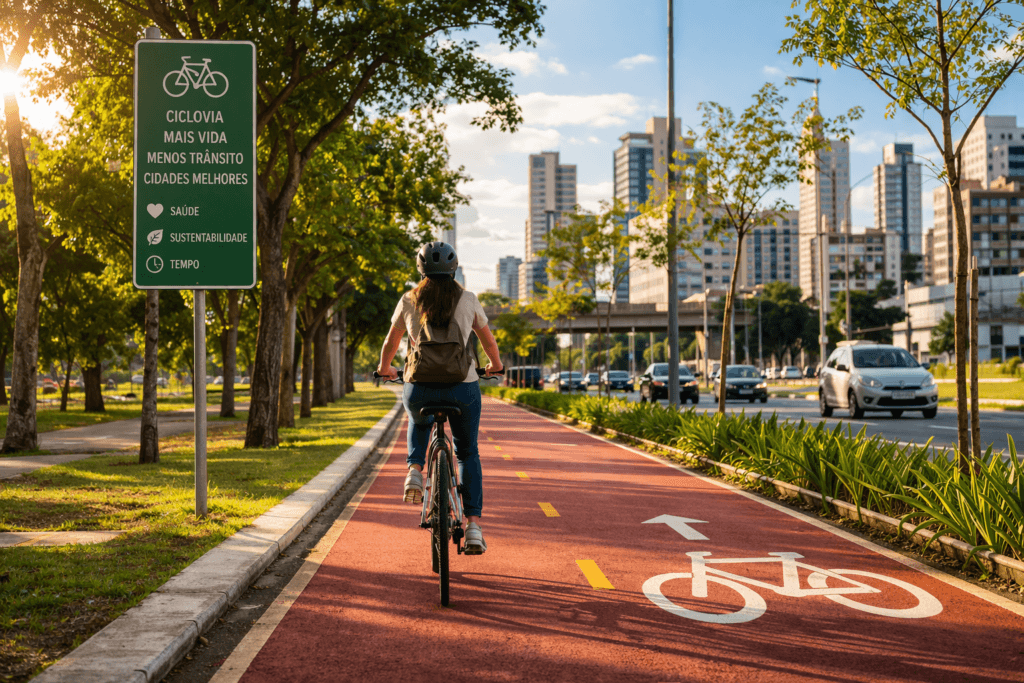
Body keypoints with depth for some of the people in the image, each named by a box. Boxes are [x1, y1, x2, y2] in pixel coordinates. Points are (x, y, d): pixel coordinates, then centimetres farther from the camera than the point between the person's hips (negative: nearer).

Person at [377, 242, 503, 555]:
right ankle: (473, 523, 7)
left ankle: (415, 470, 12)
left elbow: (390, 344, 16)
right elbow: (488, 340, 17)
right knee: (468, 453, 18)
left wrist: (385, 369, 36)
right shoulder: (468, 300, 3)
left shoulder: (409, 301, 3)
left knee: (419, 423, 37)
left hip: (420, 388, 1)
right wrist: (495, 365, 37)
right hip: (462, 388, 0)